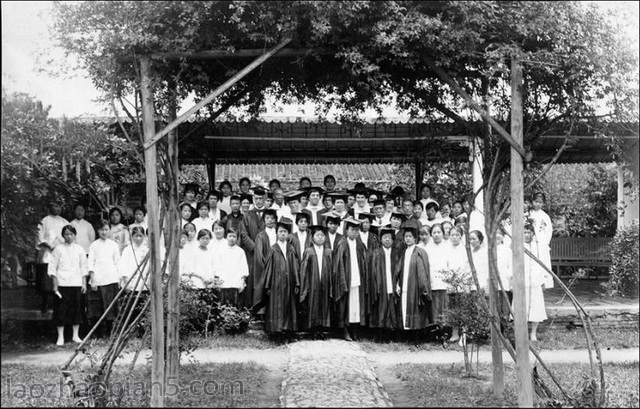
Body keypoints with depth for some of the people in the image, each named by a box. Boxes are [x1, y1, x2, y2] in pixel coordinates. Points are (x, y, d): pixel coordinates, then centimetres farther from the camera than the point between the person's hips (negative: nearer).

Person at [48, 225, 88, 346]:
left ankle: (76, 335, 16)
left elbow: (83, 267, 13)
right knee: (61, 310, -3)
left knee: (76, 309, 5)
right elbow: (52, 267, 1)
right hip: (62, 283, -2)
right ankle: (60, 337, 5)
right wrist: (55, 284, -5)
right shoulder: (58, 248, 0)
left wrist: (84, 283, 8)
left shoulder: (79, 249, 8)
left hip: (76, 283, 2)